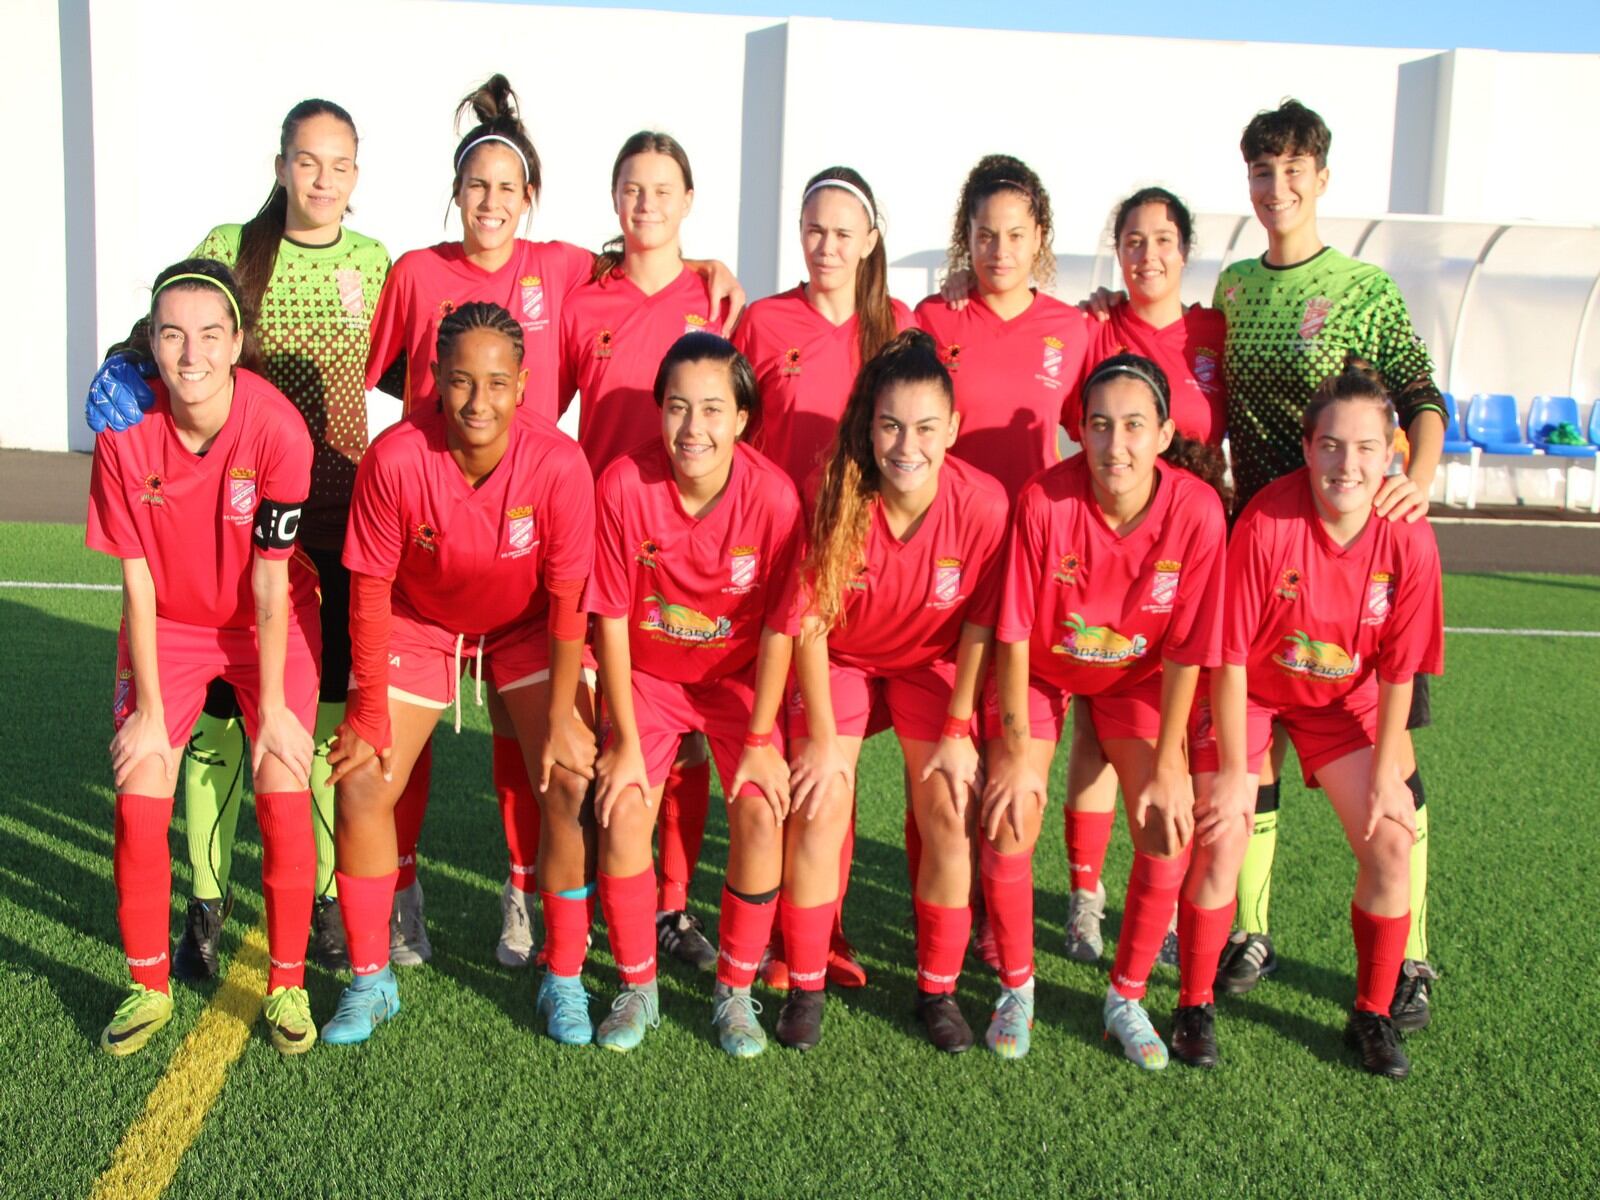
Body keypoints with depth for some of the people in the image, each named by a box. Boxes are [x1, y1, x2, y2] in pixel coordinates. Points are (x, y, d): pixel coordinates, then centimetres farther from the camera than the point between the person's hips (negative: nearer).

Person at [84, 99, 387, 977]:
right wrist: (123, 370, -16)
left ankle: (327, 897, 20)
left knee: (330, 709, 5)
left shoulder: (375, 263, 6)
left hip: (338, 522, 1)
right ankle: (206, 904, 17)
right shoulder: (229, 250, 0)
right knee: (219, 706, 2)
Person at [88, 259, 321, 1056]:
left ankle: (288, 987, 8)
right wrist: (148, 710, -11)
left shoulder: (277, 428, -25)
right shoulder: (125, 432, -19)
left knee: (284, 798, -11)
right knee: (138, 801, -7)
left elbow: (270, 579, -19)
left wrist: (273, 706, -14)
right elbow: (137, 579, -13)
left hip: (269, 625, -2)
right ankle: (148, 988, 14)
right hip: (168, 627, 2)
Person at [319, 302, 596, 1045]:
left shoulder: (557, 463, -28)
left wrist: (561, 719, -17)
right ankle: (369, 982, 10)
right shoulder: (394, 459, -28)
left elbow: (567, 597, -19)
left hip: (528, 628, 0)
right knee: (362, 783, -9)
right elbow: (370, 590, -16)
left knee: (575, 783, -14)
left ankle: (563, 978, 5)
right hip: (418, 625, 1)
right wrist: (370, 712, -14)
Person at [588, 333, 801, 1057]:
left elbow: (778, 628, -14)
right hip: (647, 675, 0)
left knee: (760, 813, -15)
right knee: (623, 809, -15)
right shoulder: (624, 485, -23)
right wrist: (625, 742, -13)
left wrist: (760, 740, -11)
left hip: (739, 677, 0)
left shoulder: (773, 495, -24)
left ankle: (735, 991, 6)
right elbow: (611, 620, -15)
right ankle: (637, 988, 7)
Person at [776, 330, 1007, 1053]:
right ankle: (805, 988, 4)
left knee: (949, 814, -10)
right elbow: (810, 624, -17)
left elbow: (979, 627, -12)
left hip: (930, 662, 1)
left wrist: (957, 731, -10)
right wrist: (822, 741, -15)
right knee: (820, 808, -14)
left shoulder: (983, 506, -26)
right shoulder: (833, 499, -27)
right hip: (839, 659, 0)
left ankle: (938, 989, 9)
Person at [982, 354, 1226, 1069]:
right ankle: (1016, 988, 11)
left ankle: (1127, 997, 12)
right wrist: (1018, 750, -17)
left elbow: (1186, 651, -17)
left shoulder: (1196, 511, -25)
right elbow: (1015, 633, -19)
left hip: (1136, 678, 1)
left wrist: (1167, 766, -15)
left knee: (1169, 833, -12)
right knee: (1008, 825, -15)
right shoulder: (1044, 502, -28)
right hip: (1041, 671, -1)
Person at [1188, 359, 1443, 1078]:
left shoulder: (1408, 540, -20)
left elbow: (1398, 670, -9)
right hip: (1249, 691, -3)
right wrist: (1234, 769, -17)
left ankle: (1372, 1016, 15)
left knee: (1392, 843, -5)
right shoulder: (1266, 523, -29)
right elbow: (1231, 654, -21)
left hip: (1342, 698, 3)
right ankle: (1195, 1006, 8)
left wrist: (1384, 774, -7)